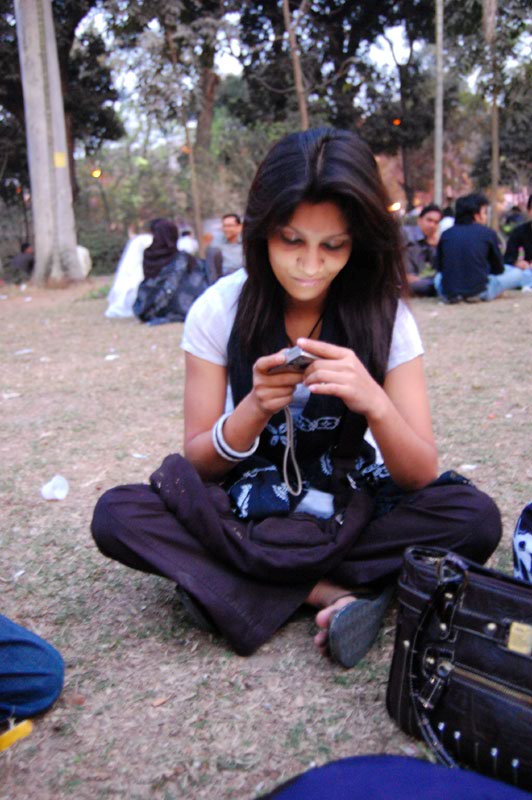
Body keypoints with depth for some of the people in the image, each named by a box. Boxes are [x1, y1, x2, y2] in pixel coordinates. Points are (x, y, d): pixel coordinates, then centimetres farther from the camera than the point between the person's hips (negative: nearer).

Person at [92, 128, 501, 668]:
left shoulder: (384, 316, -11)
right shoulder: (220, 309, -11)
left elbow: (421, 478, -15)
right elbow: (198, 463, -8)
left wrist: (374, 402, -35)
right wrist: (256, 408, -28)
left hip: (353, 510, 1)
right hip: (243, 508, 0)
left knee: (474, 517, -26)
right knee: (116, 515, -25)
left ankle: (233, 581, -21)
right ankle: (333, 592, -21)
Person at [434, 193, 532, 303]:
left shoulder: (446, 234, 4)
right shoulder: (488, 233, 0)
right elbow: (498, 269, 10)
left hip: (448, 294, 2)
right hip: (480, 292, -2)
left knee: (438, 277, 38)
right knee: (517, 273, 23)